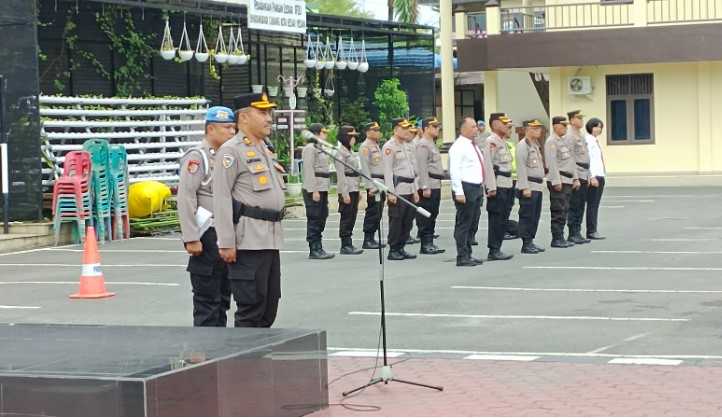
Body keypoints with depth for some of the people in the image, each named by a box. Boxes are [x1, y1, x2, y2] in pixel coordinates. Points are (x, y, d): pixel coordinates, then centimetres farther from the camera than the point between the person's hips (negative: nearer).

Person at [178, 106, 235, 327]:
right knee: (207, 300, -5)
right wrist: (191, 238, -21)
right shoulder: (197, 157, -10)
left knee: (223, 297, 13)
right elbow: (186, 199, -16)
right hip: (208, 239, -8)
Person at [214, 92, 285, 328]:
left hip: (271, 239, 9)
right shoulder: (232, 150, -8)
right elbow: (222, 197, -14)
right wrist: (226, 242, -19)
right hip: (248, 242, -9)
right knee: (251, 308, -7)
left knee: (269, 306, 12)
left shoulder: (264, 149, 20)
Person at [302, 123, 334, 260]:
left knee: (321, 219, 11)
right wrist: (314, 191, -22)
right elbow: (309, 171, -18)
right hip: (314, 190, -10)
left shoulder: (319, 148, 20)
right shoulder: (310, 149, -11)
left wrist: (324, 191, 17)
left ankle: (318, 248, 16)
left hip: (322, 189, 10)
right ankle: (314, 250, -5)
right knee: (314, 220, -6)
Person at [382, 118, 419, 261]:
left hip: (409, 190, 8)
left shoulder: (405, 145, 18)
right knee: (396, 221, -5)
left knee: (408, 222, 9)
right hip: (398, 189, -8)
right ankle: (393, 250, 1)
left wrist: (415, 190, 19)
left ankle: (401, 248, 16)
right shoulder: (389, 146, -8)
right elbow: (387, 171, -13)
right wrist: (390, 192, -18)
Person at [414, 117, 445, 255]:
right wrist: (425, 187, -22)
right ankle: (425, 245, -2)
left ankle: (429, 243, 16)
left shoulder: (432, 144, 19)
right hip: (428, 186, -10)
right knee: (425, 217, -4)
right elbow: (422, 167, -18)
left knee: (432, 216, 11)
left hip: (436, 186, 10)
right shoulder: (423, 145, -12)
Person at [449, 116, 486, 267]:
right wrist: (459, 192, -23)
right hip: (466, 189, -9)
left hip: (476, 188, 9)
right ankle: (462, 257, -2)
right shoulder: (458, 147, -13)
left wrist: (481, 187, 19)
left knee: (473, 223, 13)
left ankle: (468, 255, 19)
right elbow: (454, 171, -19)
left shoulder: (473, 146, 16)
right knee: (464, 224, -5)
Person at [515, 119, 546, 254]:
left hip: (538, 186, 9)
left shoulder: (536, 144, 17)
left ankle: (531, 241, 17)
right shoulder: (522, 145, -11)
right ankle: (526, 244, -3)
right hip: (528, 187, -9)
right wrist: (525, 187, -21)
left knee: (535, 216, 11)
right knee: (527, 216, -6)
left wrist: (540, 183, 19)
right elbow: (521, 168, -17)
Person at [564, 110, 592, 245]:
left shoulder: (581, 136, 18)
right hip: (576, 176, -9)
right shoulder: (570, 137, -11)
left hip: (584, 176, 9)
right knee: (574, 207, -6)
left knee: (580, 206, 10)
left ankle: (577, 233, 15)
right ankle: (572, 234, -2)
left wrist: (588, 176, 18)